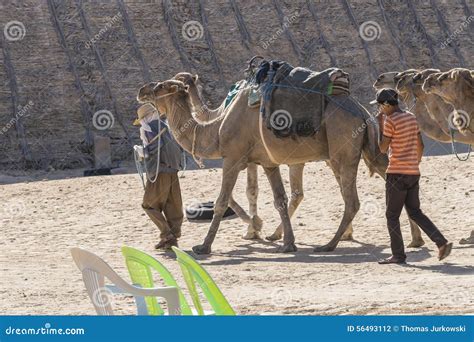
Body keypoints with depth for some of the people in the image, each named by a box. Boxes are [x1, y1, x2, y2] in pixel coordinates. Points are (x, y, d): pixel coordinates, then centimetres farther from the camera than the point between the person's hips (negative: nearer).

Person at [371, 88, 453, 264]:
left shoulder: (390, 121, -13)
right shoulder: (412, 118, 10)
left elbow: (383, 148, -11)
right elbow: (420, 146, 15)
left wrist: (380, 125, -4)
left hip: (397, 174, -7)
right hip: (413, 173, 7)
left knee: (392, 216, 3)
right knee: (415, 212, 14)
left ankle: (398, 255, 3)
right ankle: (442, 242, 1)